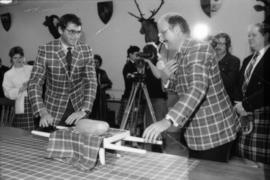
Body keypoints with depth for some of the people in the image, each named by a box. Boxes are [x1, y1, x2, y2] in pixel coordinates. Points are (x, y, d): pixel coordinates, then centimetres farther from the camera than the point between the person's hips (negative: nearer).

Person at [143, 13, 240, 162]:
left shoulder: (200, 49, -18)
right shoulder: (178, 56, 11)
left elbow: (197, 89, -33)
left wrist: (168, 121, -42)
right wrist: (165, 77, -6)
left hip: (214, 133, -9)